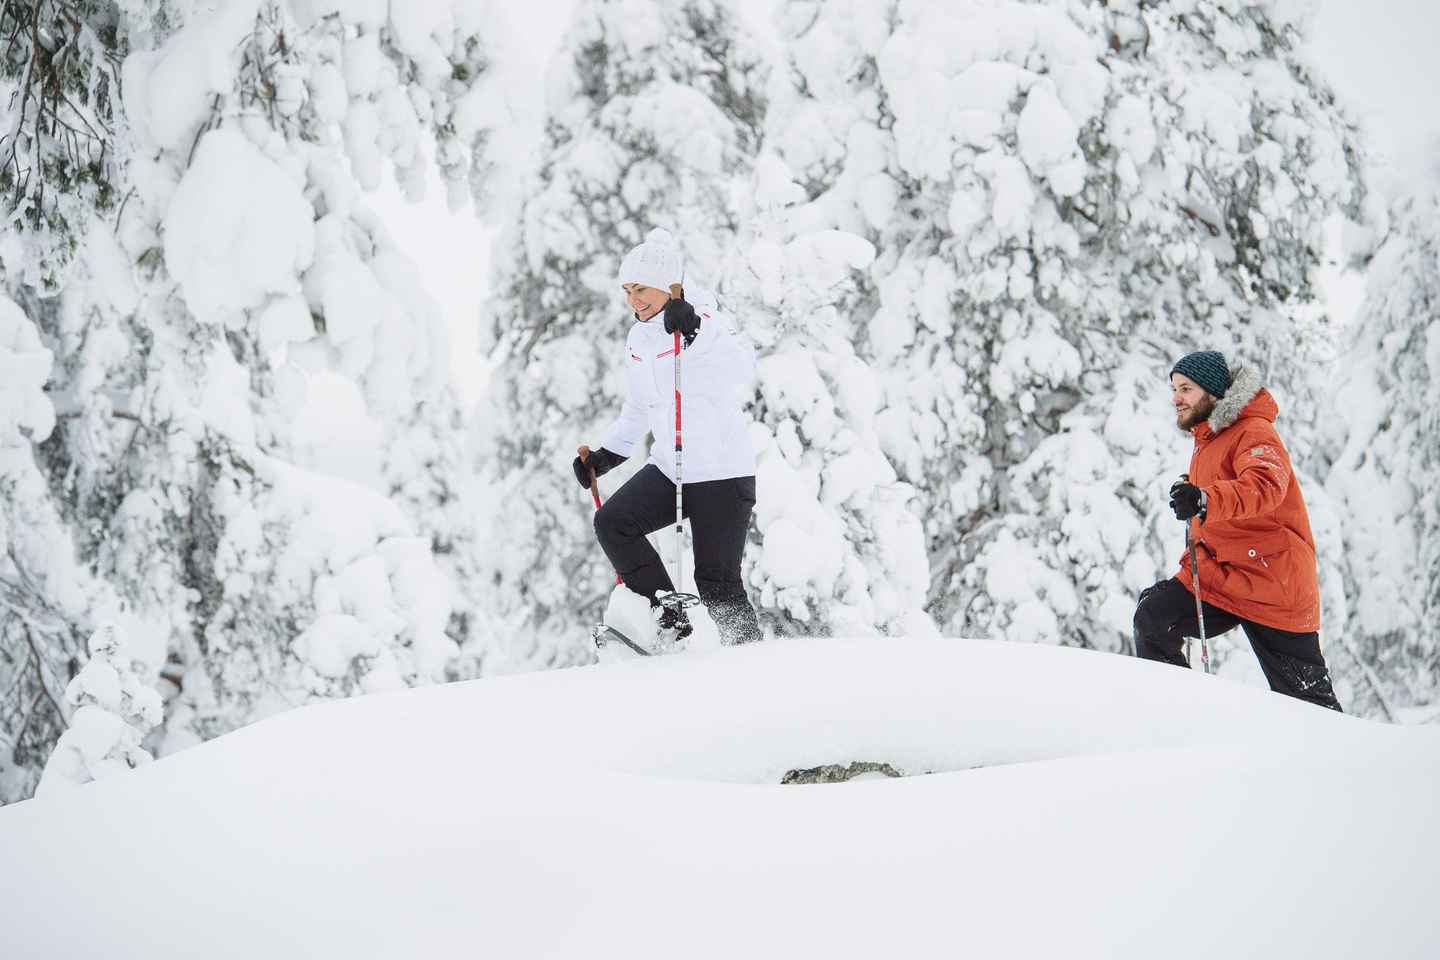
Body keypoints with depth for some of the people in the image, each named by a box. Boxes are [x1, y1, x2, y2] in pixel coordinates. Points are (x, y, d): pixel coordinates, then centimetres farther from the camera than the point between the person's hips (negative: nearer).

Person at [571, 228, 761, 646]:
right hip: (668, 466, 7)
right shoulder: (639, 338, 10)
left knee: (717, 584, -7)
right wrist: (608, 454, 16)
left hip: (722, 472, -7)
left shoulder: (706, 323, -13)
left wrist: (696, 331, -44)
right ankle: (668, 618, -5)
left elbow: (742, 370, -33)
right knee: (611, 522, -11)